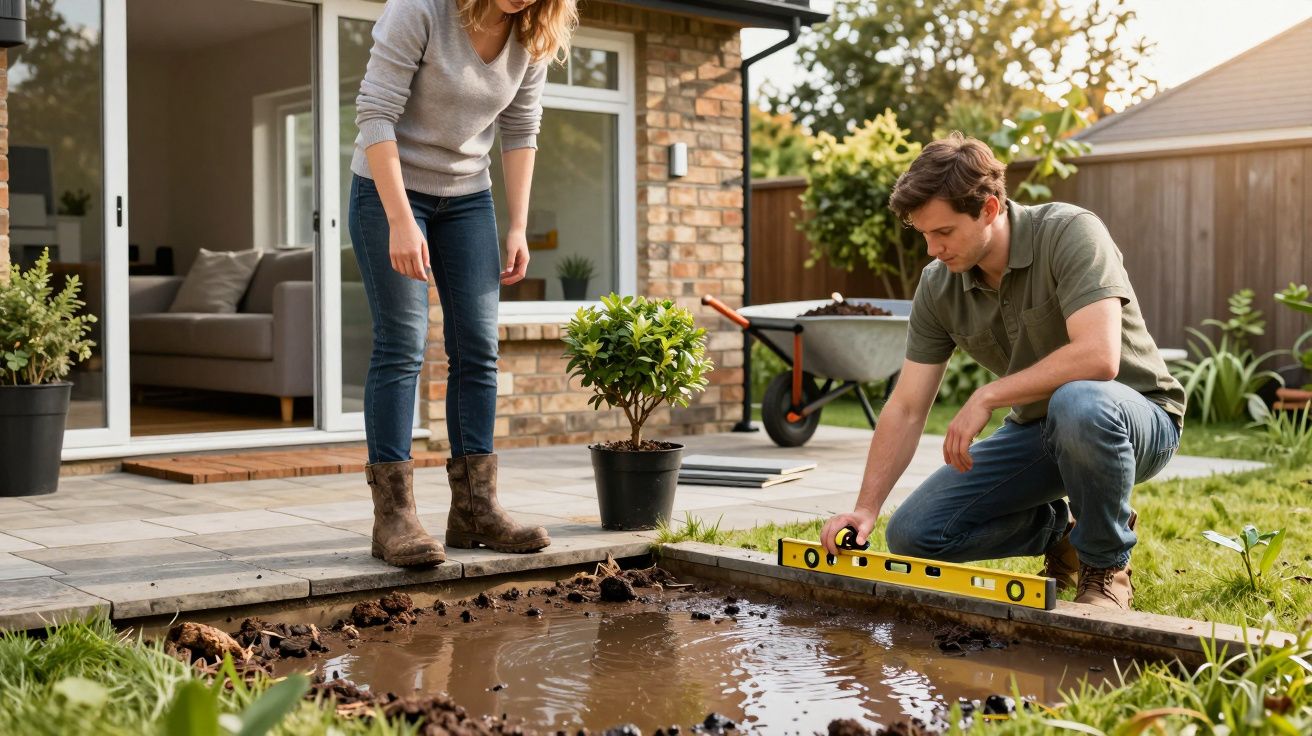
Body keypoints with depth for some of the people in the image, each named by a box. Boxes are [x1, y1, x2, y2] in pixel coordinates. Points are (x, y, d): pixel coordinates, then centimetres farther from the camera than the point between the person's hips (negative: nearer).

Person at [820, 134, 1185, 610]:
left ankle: (1106, 565, -14)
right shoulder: (938, 287, -7)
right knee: (912, 534, -8)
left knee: (1077, 403, -42)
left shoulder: (1070, 233, -24)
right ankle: (1062, 534, 15)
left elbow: (1098, 357, -37)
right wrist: (866, 507, -16)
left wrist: (986, 398, -30)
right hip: (1037, 428, 6)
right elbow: (906, 409, -6)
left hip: (1135, 416, -5)